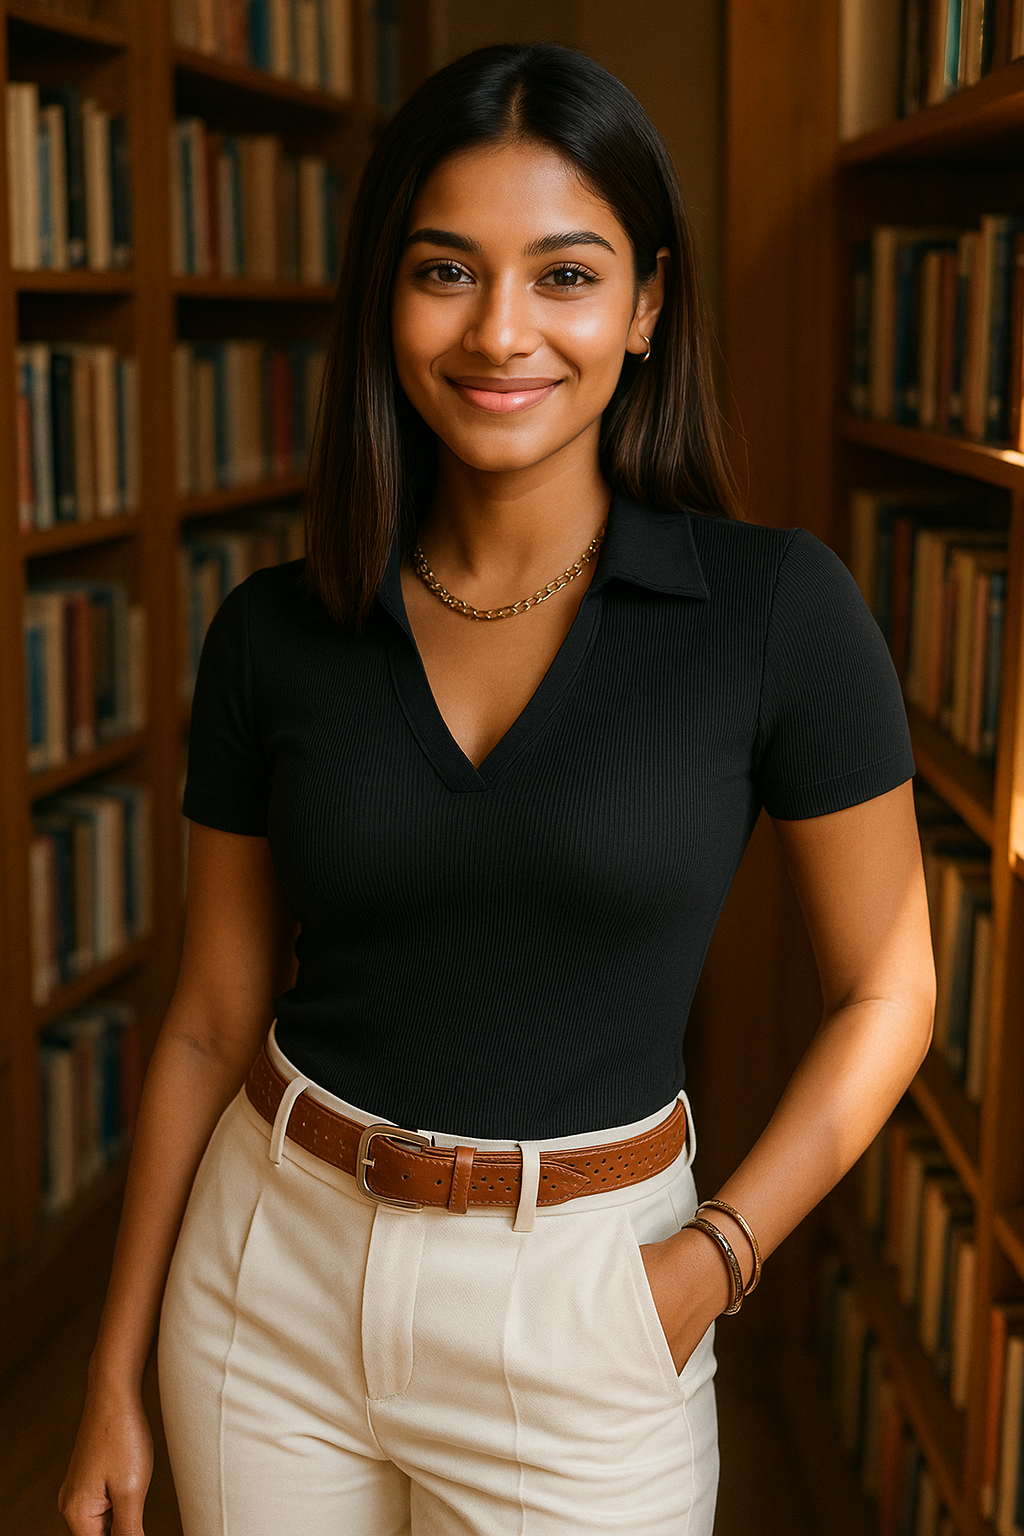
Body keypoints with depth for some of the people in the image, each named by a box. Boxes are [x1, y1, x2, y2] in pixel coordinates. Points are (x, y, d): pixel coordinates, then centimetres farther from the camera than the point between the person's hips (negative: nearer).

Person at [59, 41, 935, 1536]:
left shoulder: (775, 608, -12)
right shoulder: (272, 633, -5)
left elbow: (885, 991, -2)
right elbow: (211, 1021, 2)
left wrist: (713, 1260, -13)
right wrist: (114, 1382, 6)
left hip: (575, 1313, -2)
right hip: (269, 1280, 2)